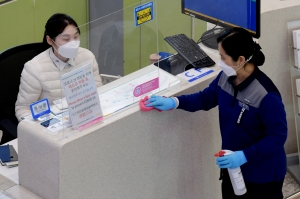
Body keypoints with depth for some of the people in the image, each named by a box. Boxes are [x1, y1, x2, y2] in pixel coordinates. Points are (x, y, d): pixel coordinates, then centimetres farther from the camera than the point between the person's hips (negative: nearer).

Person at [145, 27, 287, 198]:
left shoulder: (266, 95, -30)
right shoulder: (226, 77, -8)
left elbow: (278, 136, -25)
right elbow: (206, 98, 11)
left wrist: (244, 156, -29)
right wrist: (173, 102, -1)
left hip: (263, 174, -7)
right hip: (234, 167, 7)